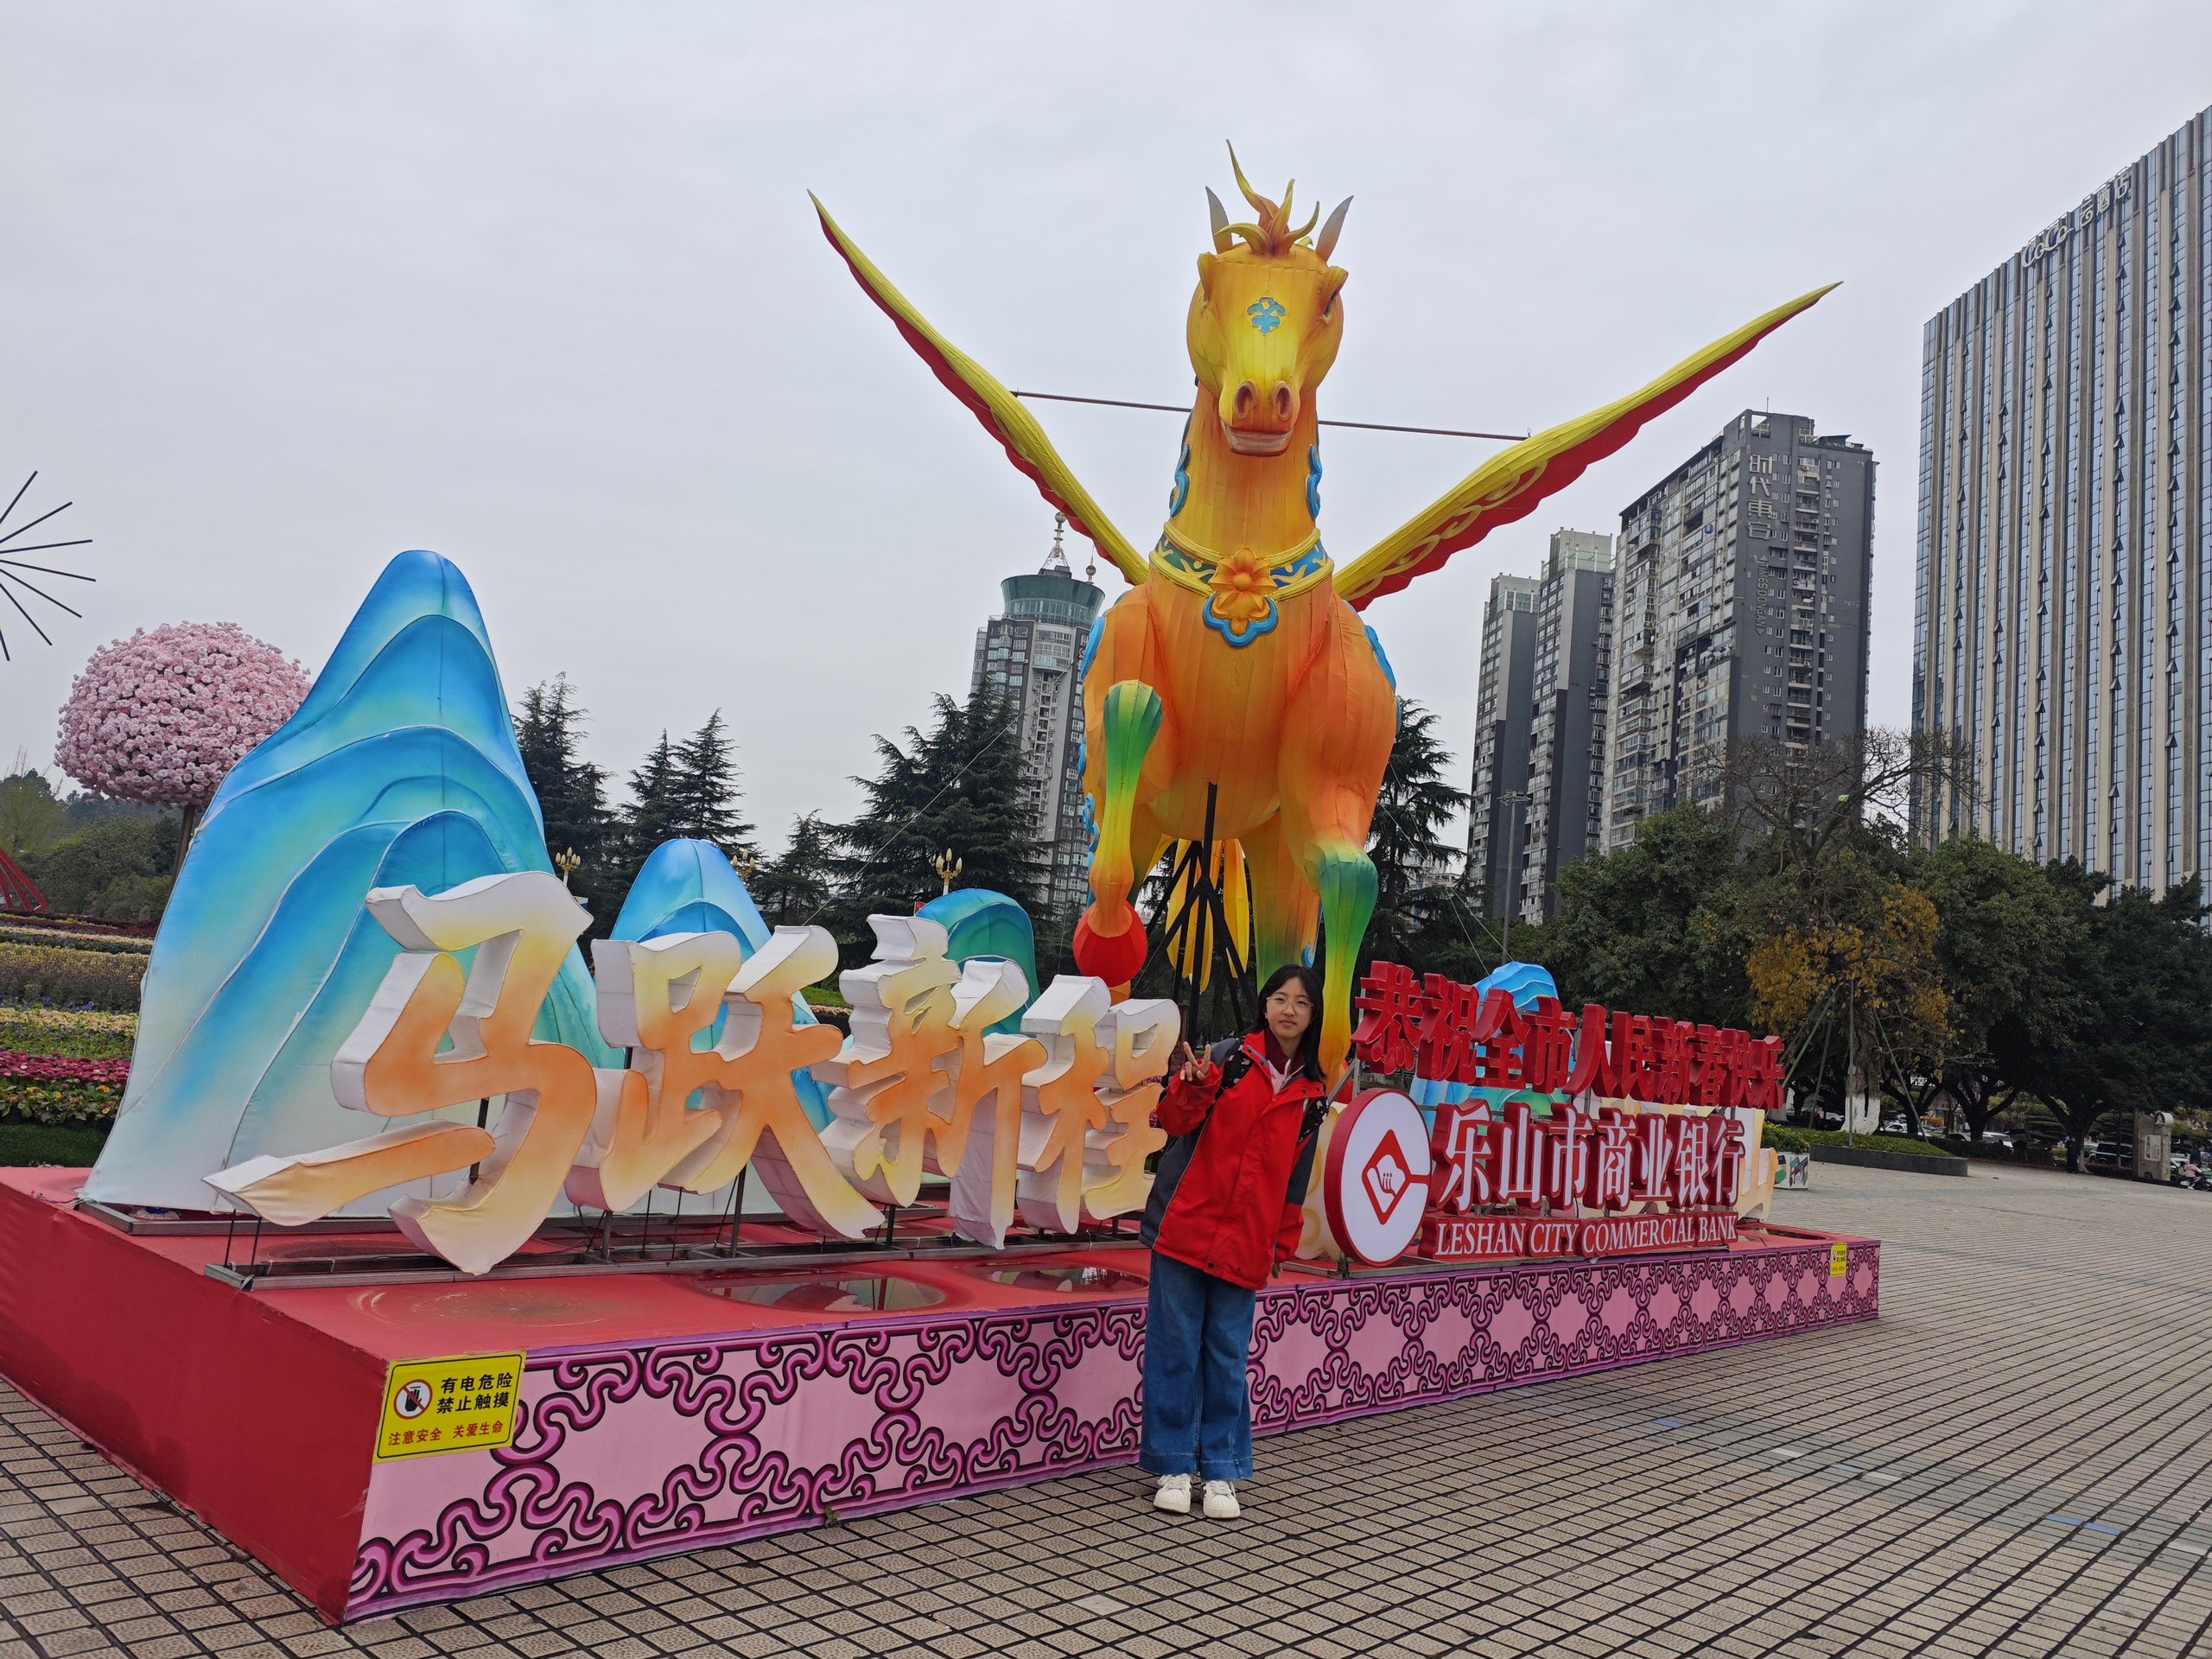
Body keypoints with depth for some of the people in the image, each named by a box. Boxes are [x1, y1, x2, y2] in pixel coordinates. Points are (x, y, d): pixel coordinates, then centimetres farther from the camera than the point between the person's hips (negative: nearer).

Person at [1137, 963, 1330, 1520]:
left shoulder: (1313, 1095, 8)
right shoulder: (1231, 1057, -1)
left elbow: (1295, 1175, 15)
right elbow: (1179, 1122, -5)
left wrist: (1282, 1243, 14)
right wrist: (1192, 1088, -25)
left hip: (1245, 1243, 2)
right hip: (1185, 1223, -2)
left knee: (1228, 1354, 5)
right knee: (1176, 1344, 2)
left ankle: (1221, 1472, 17)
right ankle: (1173, 1467, 14)